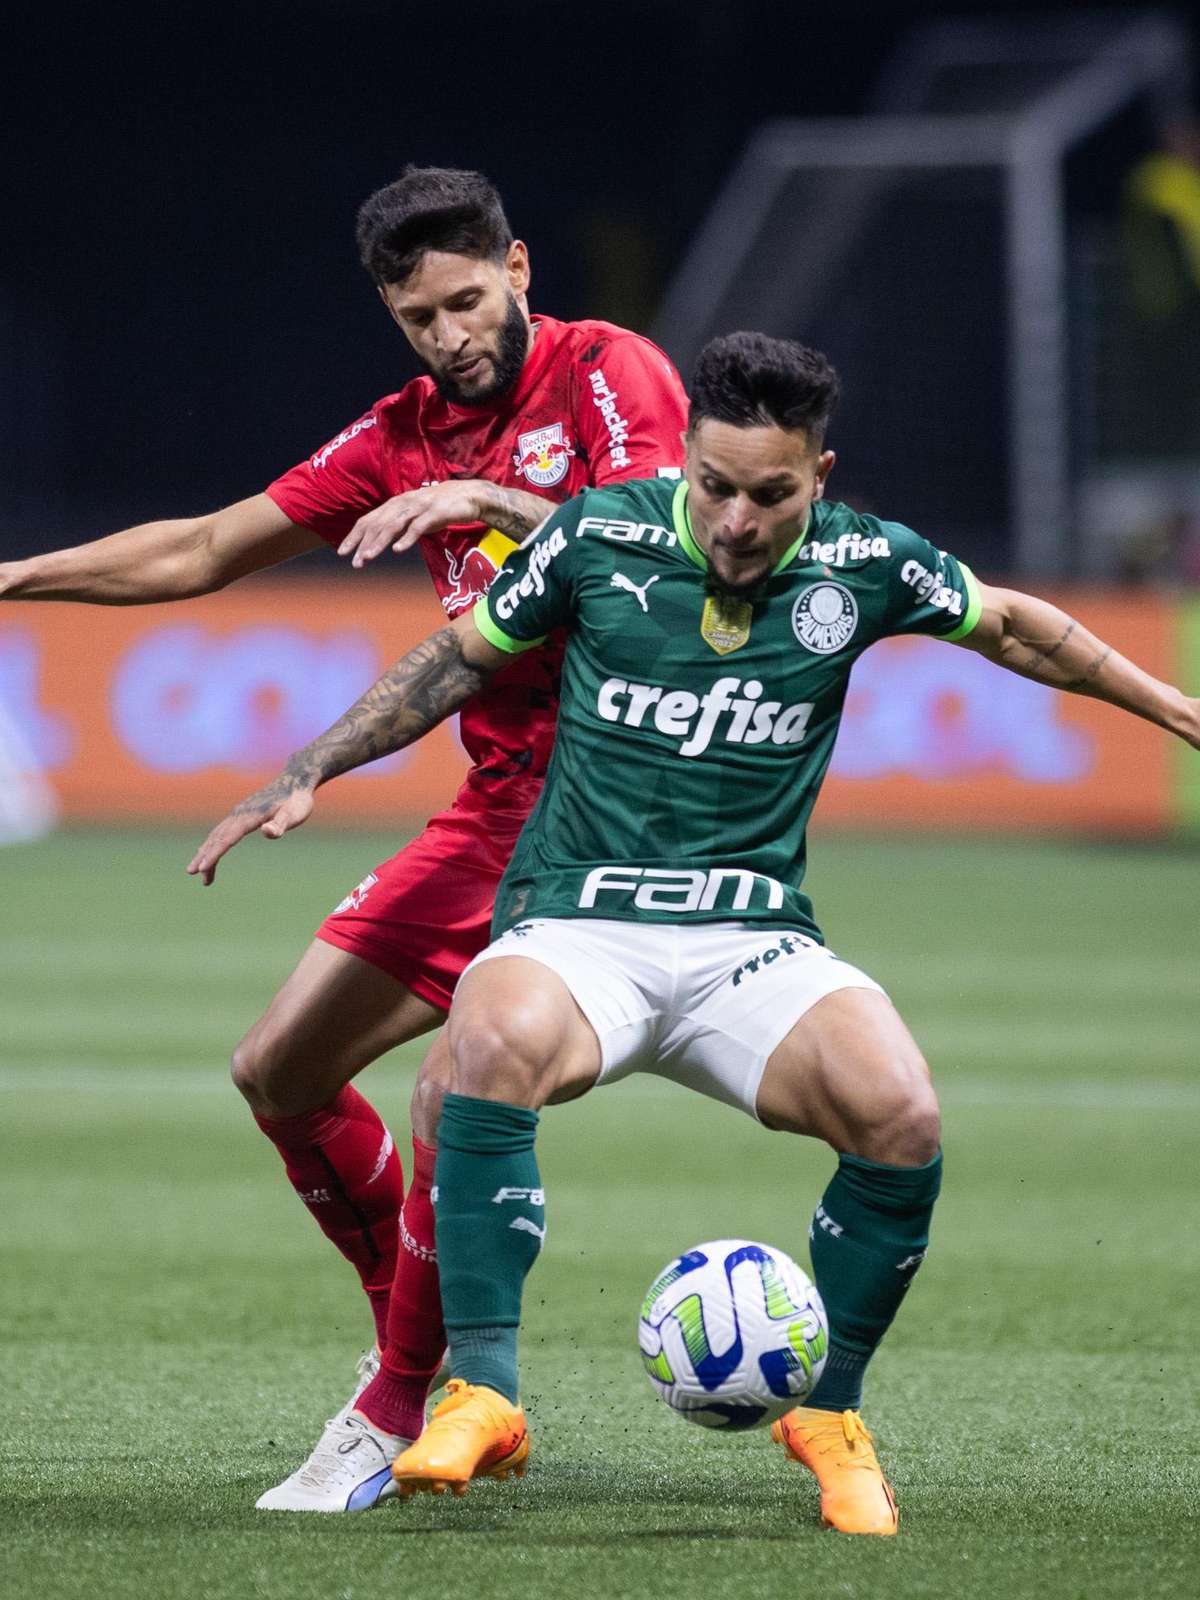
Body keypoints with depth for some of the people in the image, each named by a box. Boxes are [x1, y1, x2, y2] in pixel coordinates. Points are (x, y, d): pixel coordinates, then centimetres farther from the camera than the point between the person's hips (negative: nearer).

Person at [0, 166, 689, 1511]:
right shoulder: (406, 436, 12)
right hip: (498, 805, 8)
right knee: (280, 1070, 9)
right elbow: (208, 551, 17)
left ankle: (400, 1410, -5)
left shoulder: (607, 372, -7)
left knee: (454, 1095, -20)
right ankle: (421, 1343, 22)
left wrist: (490, 502, -30)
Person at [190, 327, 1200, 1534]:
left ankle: (828, 1412, -1)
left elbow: (1009, 625, 19)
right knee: (496, 1042, -37)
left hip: (755, 941, 2)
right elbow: (459, 660, 12)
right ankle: (482, 1396, -27)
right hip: (579, 929, -1)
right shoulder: (600, 539, -3)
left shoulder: (862, 566, 0)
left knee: (901, 1117, -26)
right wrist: (307, 774, 8)